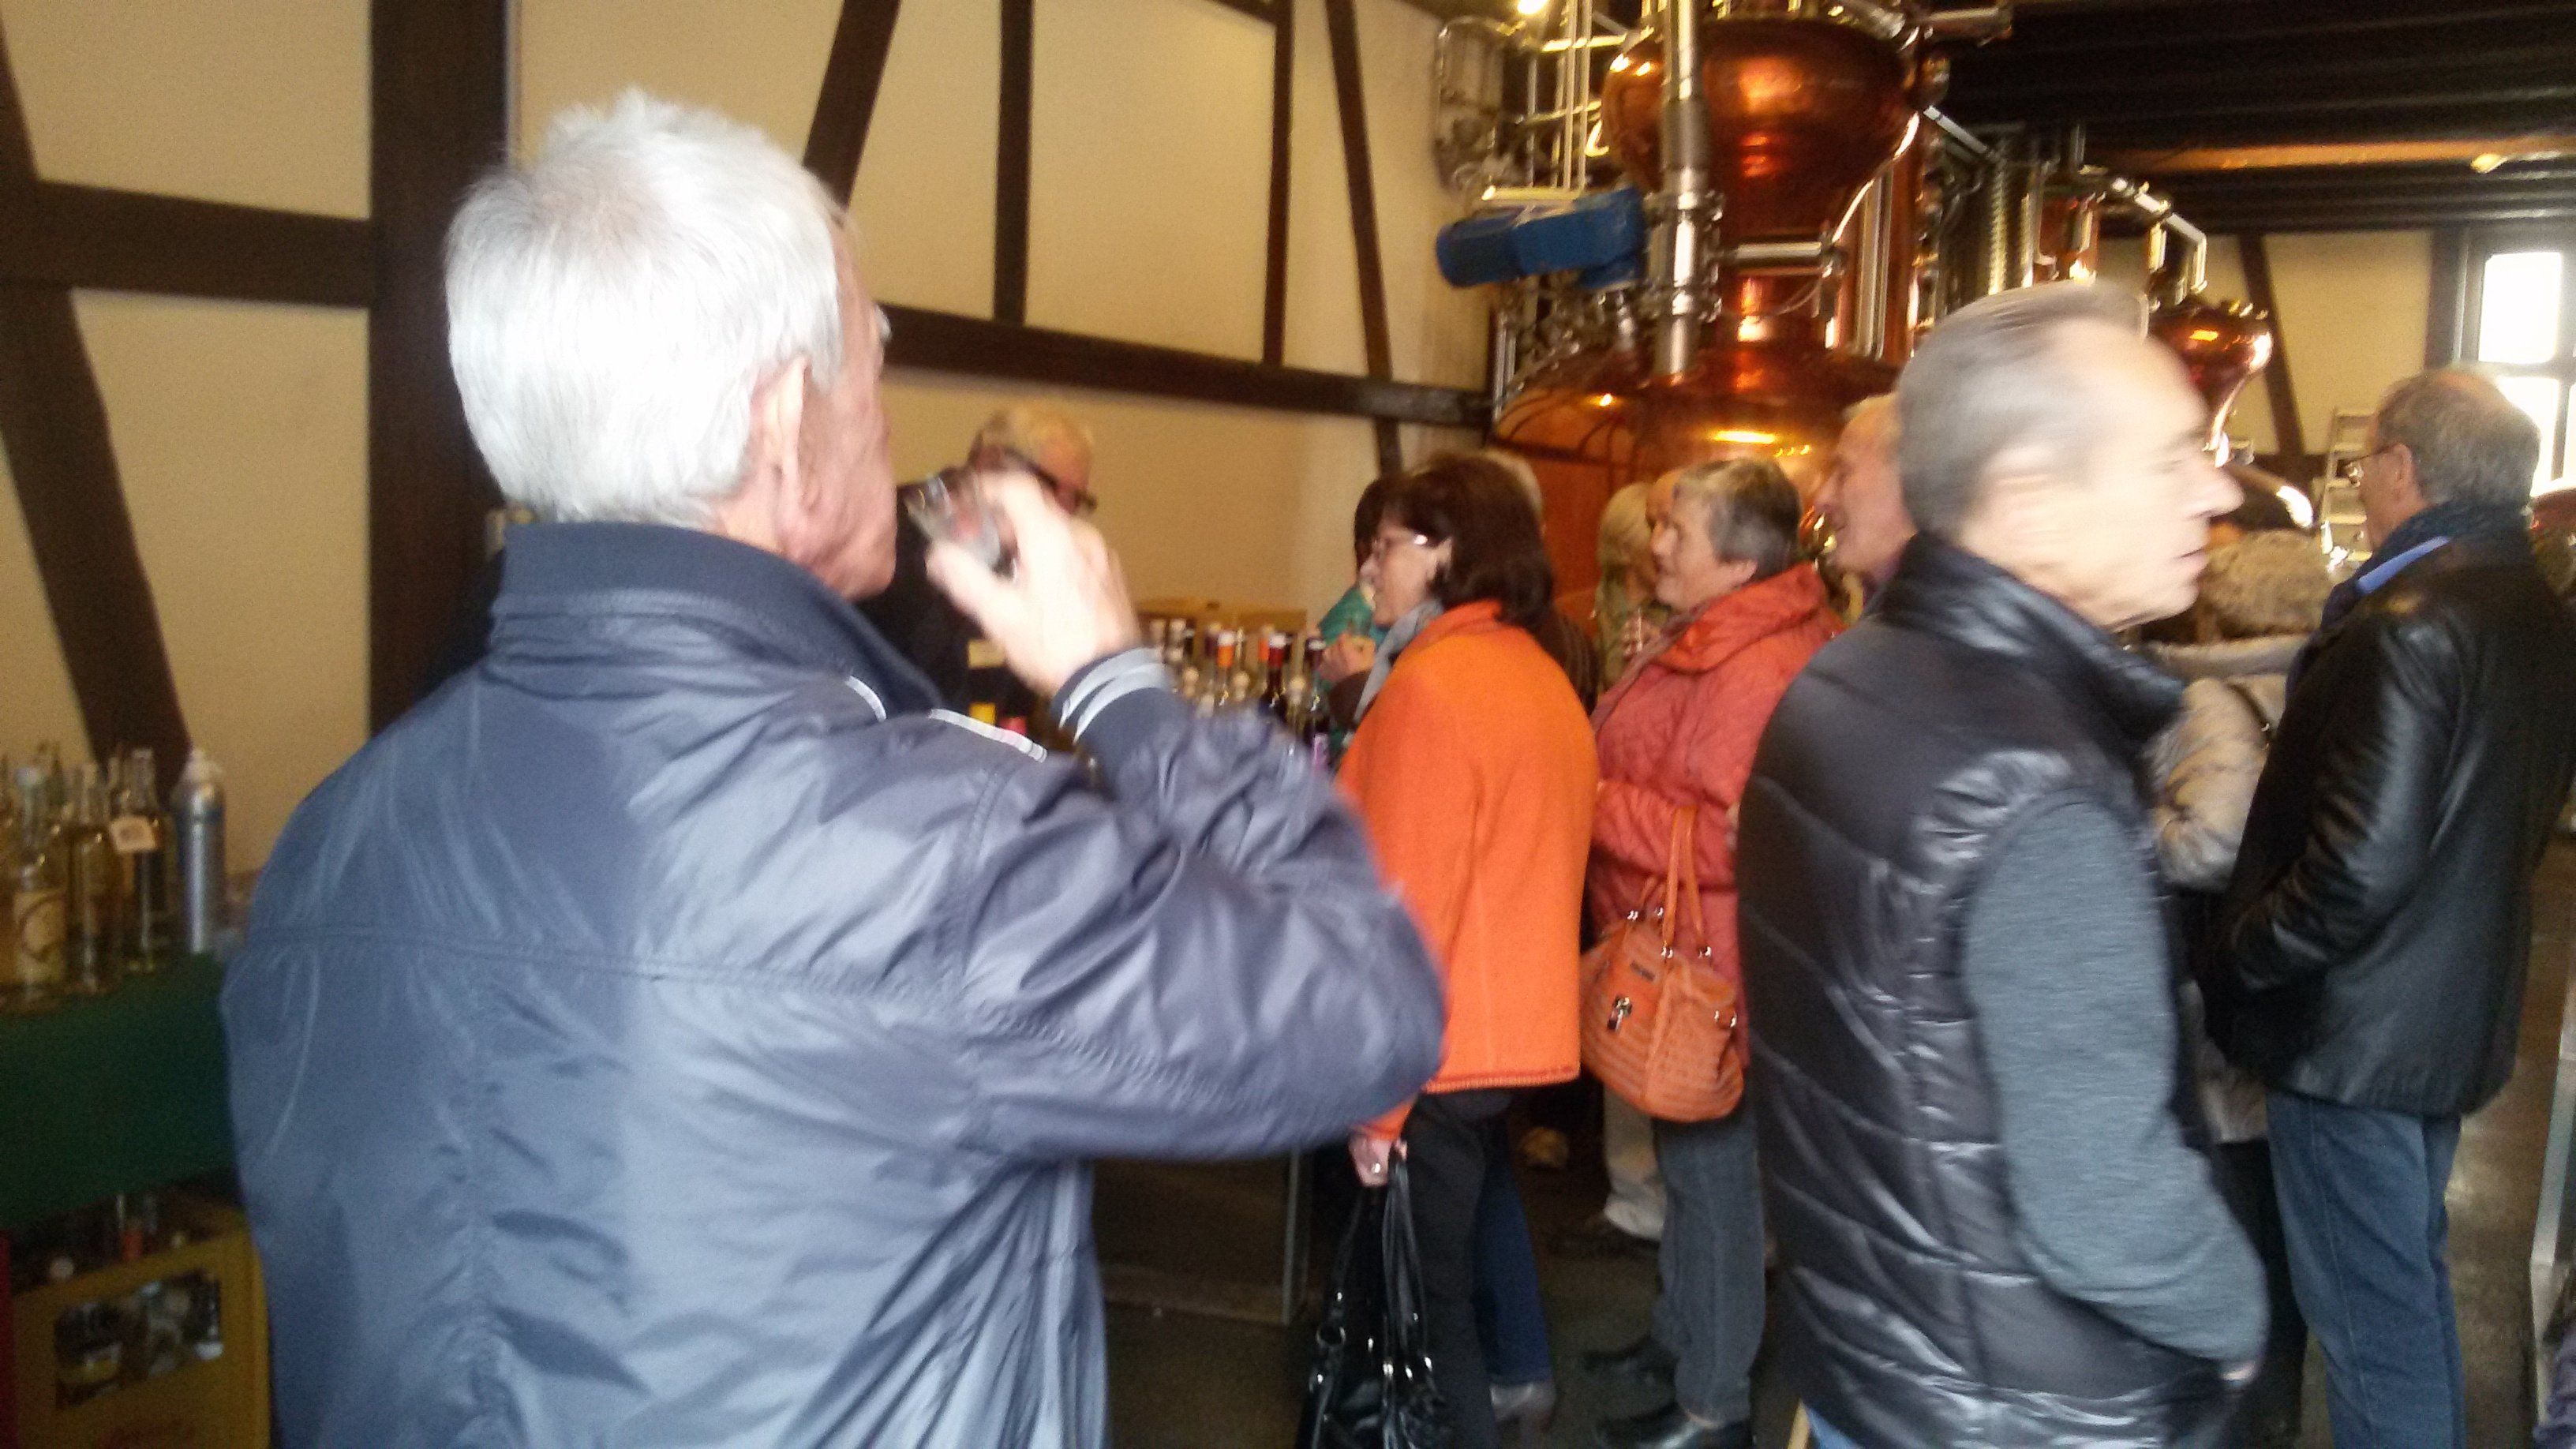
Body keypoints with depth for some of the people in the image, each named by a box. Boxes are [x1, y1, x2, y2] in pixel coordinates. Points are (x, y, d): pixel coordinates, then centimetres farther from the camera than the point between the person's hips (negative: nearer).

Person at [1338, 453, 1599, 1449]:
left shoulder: (1433, 684, -19)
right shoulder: (1540, 677, 9)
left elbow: (1407, 903, -20)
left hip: (1440, 1050, -9)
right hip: (1516, 1030, 9)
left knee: (1422, 1294, 4)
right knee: (1472, 1235, 23)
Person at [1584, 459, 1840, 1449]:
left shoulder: (1754, 672, -25)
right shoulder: (1711, 643, 10)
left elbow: (1724, 835, -30)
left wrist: (1586, 799, -22)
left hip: (1709, 970, -11)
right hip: (1680, 958, 11)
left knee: (1713, 1172, 3)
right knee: (1691, 1161, 24)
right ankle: (1680, 1334, 42)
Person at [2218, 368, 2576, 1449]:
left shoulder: (2407, 625, -24)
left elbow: (2360, 871, -28)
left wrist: (2245, 951, -13)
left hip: (2356, 1027, -9)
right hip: (2457, 1006, 9)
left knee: (2370, 1311, 4)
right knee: (2412, 1280, 24)